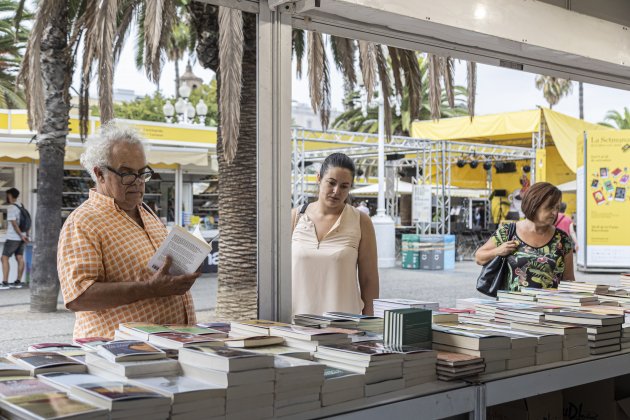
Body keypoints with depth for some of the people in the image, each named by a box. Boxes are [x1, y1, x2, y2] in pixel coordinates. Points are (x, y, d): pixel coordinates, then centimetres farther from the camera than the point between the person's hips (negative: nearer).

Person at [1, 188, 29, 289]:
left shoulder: (11, 208, -14)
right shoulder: (21, 207, 11)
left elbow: (14, 223, -20)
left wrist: (21, 235, -17)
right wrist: (26, 235, 14)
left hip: (12, 238, -8)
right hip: (21, 238, 8)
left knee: (4, 258, -5)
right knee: (20, 259, 8)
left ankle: (5, 283, -9)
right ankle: (18, 282, 11)